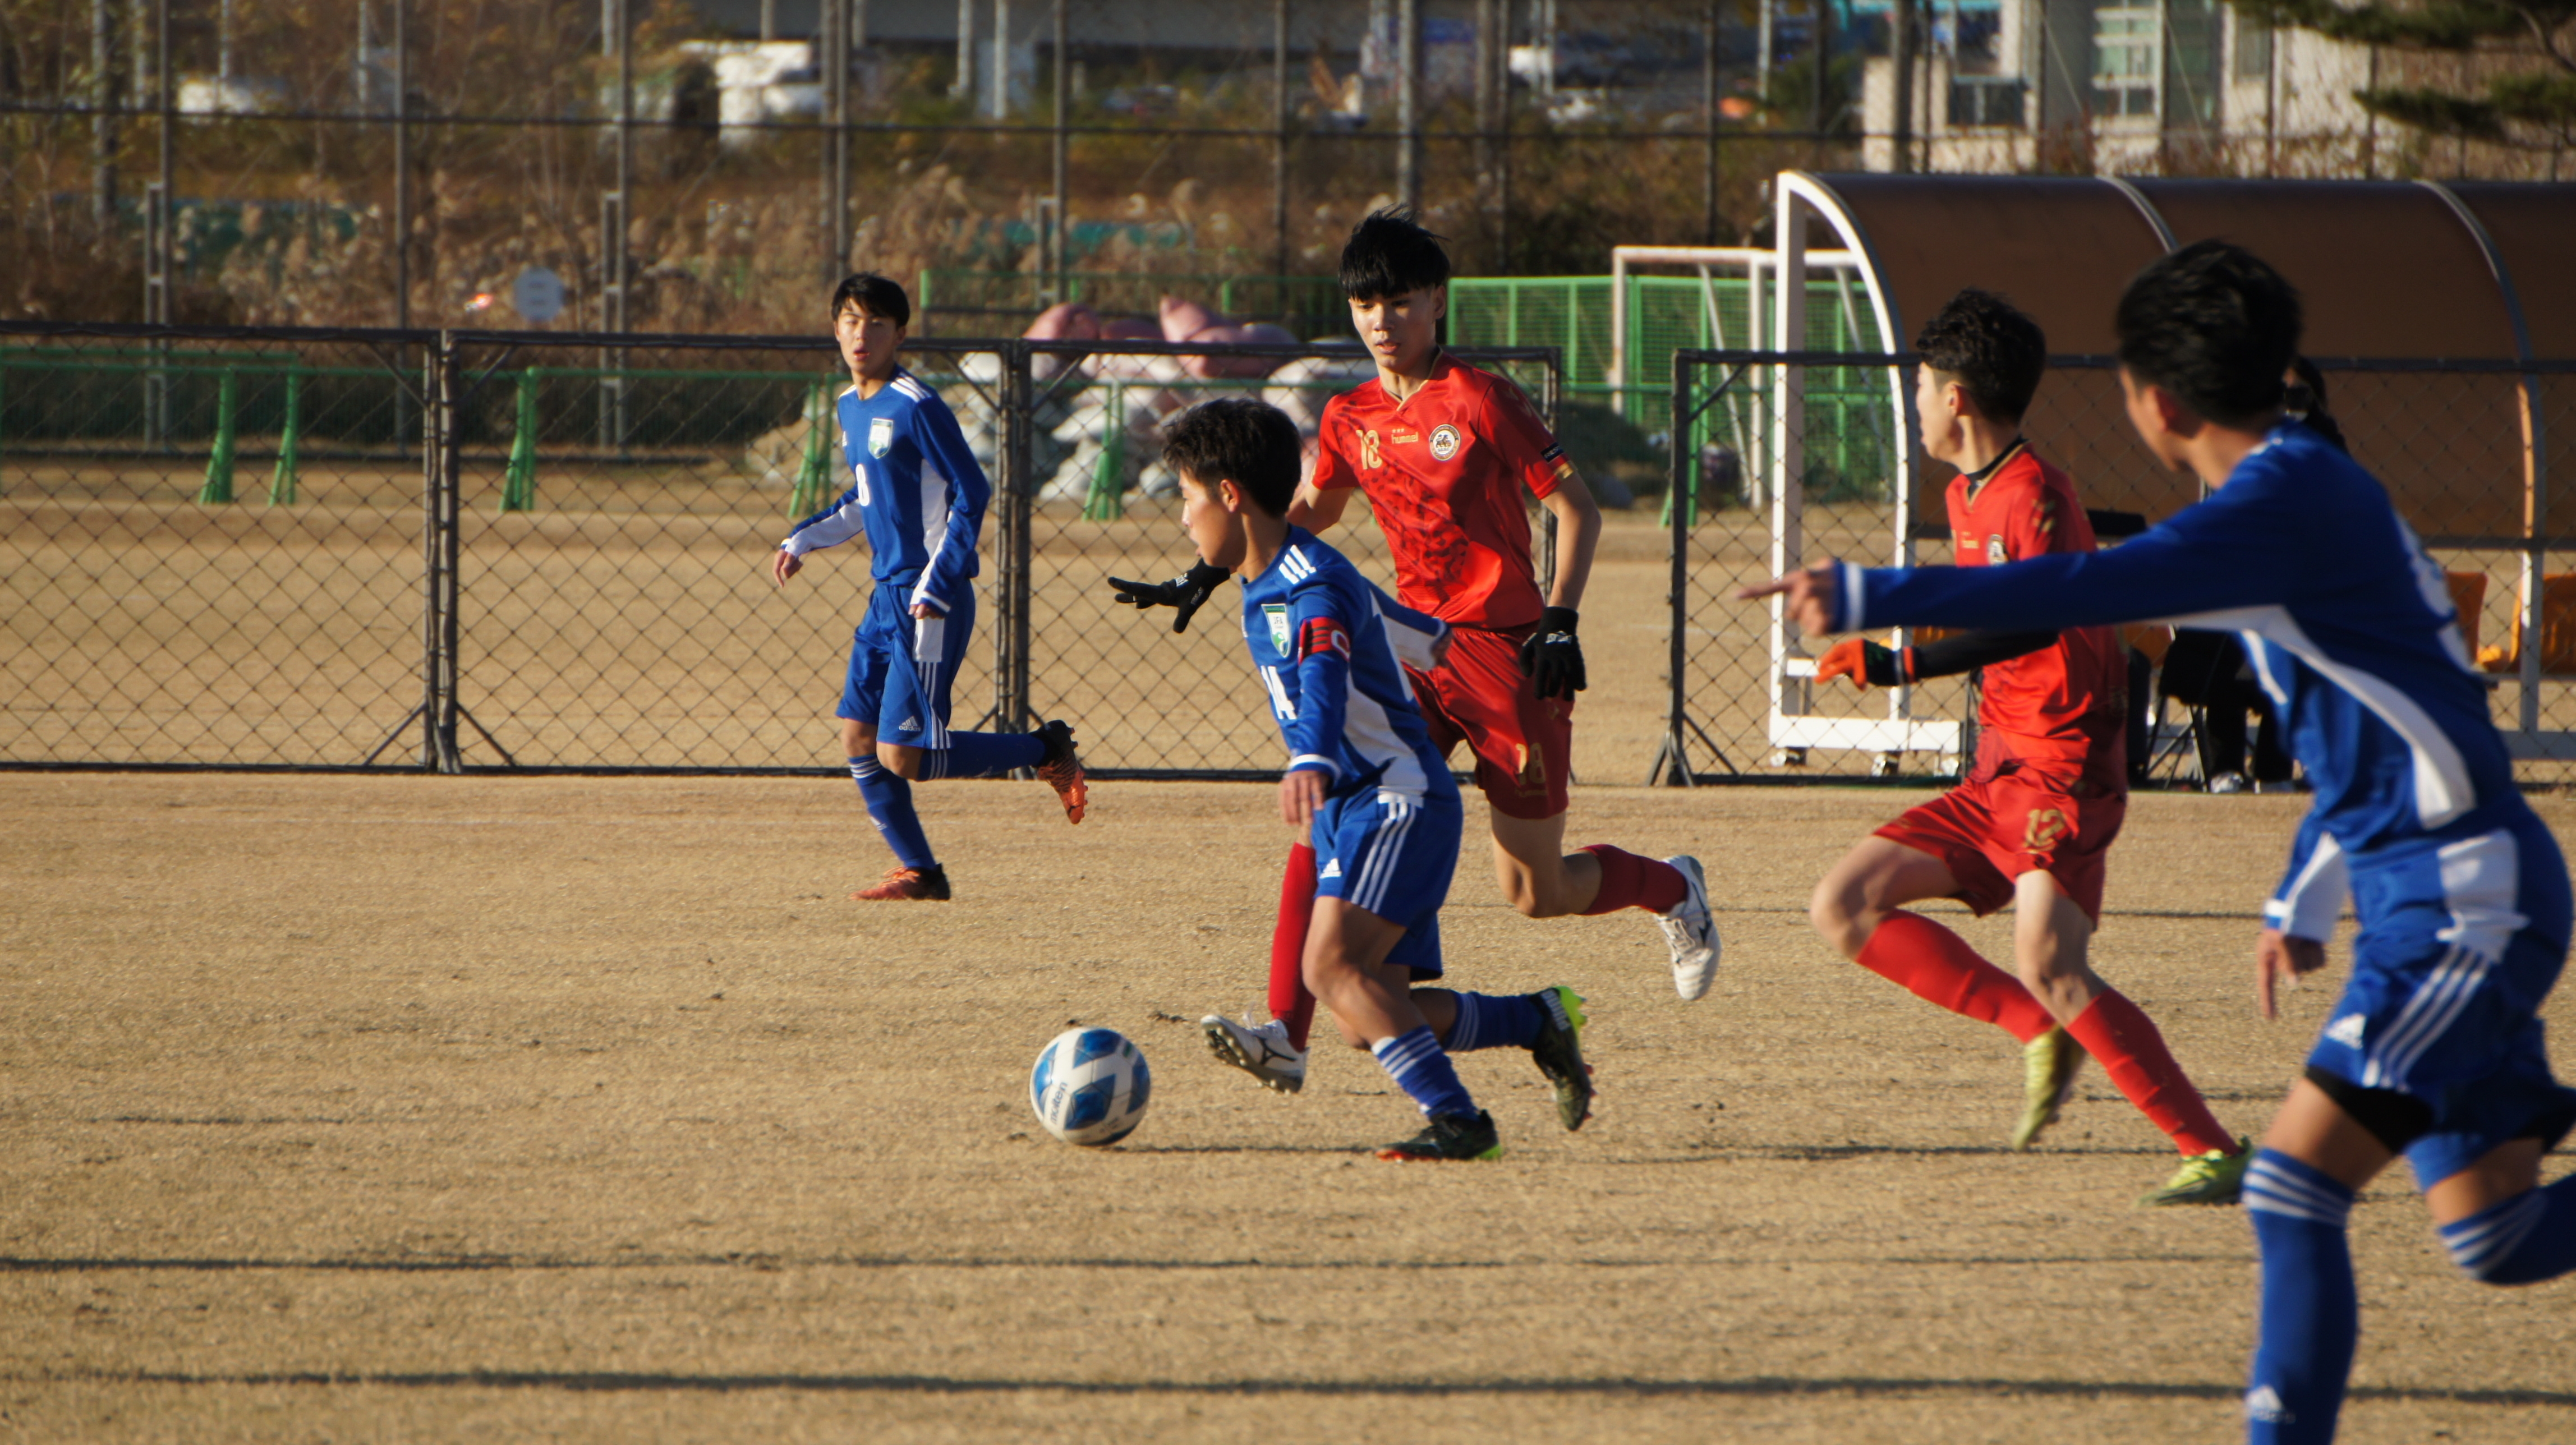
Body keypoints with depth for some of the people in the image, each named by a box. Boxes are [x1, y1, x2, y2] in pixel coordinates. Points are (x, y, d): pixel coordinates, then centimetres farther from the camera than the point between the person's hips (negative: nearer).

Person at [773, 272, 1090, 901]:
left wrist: (935, 588, -18)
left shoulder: (916, 407, -15)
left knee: (901, 756, -10)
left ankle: (1046, 750, 5)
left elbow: (971, 494, -14)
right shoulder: (851, 407, 12)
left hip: (930, 602, -9)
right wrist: (803, 541, 16)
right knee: (858, 739, 5)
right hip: (887, 596, 9)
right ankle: (918, 871, 16)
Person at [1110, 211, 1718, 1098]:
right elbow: (1306, 514, 24)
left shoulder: (1479, 401, -9)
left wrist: (1561, 621, -17)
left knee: (1536, 892, 3)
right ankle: (1286, 1036, -20)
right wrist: (1210, 576, 15)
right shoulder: (1352, 419, 7)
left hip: (1504, 655, -5)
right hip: (1411, 650, 5)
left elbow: (1575, 507, -7)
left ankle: (1673, 890, 35)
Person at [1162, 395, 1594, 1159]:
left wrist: (1313, 764, -58)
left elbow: (1325, 684, -39)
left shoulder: (1317, 590, -18)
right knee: (1368, 1020, 2)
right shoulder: (1263, 590, 12)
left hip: (1401, 804, -10)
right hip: (1350, 813, 10)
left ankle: (1456, 1119, -25)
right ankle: (1538, 1022, 17)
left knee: (1333, 966, -25)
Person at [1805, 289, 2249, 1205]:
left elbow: (2032, 623, -33)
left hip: (2063, 769, -10)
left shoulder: (2033, 495, -15)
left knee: (2049, 965, -25)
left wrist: (1898, 666, -39)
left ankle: (2214, 1154, -22)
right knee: (1843, 906, 3)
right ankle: (2041, 1034, 0)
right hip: (1997, 778, 10)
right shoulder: (1966, 497, 15)